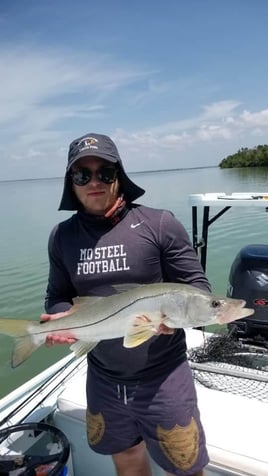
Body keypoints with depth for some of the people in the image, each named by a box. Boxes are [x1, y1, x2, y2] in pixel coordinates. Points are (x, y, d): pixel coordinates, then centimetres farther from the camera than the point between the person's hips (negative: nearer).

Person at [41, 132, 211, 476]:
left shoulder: (160, 224, -13)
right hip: (103, 378, 4)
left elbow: (198, 287, -8)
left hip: (162, 377, -3)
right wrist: (60, 319, -13)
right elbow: (57, 296, 8)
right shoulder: (62, 236, -2)